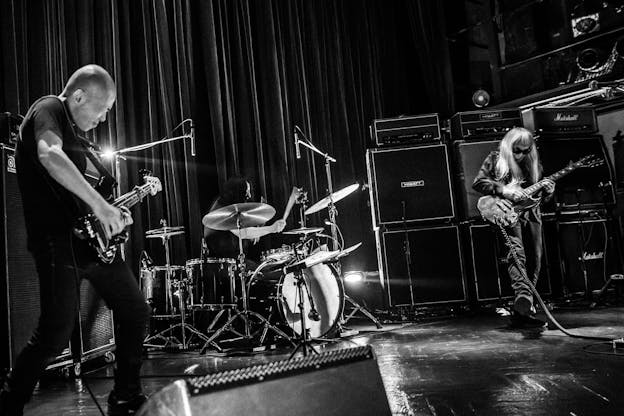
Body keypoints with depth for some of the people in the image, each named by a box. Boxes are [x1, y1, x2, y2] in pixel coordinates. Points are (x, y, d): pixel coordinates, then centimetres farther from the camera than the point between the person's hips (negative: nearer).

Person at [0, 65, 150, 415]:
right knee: (57, 334, -6)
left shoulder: (73, 131, 21)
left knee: (136, 312, 6)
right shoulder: (48, 110, -7)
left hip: (90, 237, 9)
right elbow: (48, 155, -29)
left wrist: (110, 213, 11)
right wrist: (98, 203, -33)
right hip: (58, 241, -9)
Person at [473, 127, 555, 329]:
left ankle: (521, 312, 11)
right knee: (516, 251, -28)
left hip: (530, 212, 5)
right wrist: (505, 190, -19)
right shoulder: (495, 159, 1)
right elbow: (478, 182, -9)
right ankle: (523, 294, -47)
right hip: (507, 211, -5)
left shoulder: (533, 163, 14)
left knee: (534, 260, 3)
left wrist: (547, 190, -3)